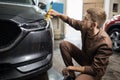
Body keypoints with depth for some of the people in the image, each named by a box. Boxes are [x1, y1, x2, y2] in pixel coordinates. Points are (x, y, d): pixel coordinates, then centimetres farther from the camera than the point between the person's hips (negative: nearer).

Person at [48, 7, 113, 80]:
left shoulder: (104, 43, -34)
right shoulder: (85, 27, -16)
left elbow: (95, 70, -29)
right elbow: (71, 21, 3)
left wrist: (71, 67, -23)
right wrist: (58, 14, -14)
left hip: (95, 71, -7)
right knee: (64, 44, -7)